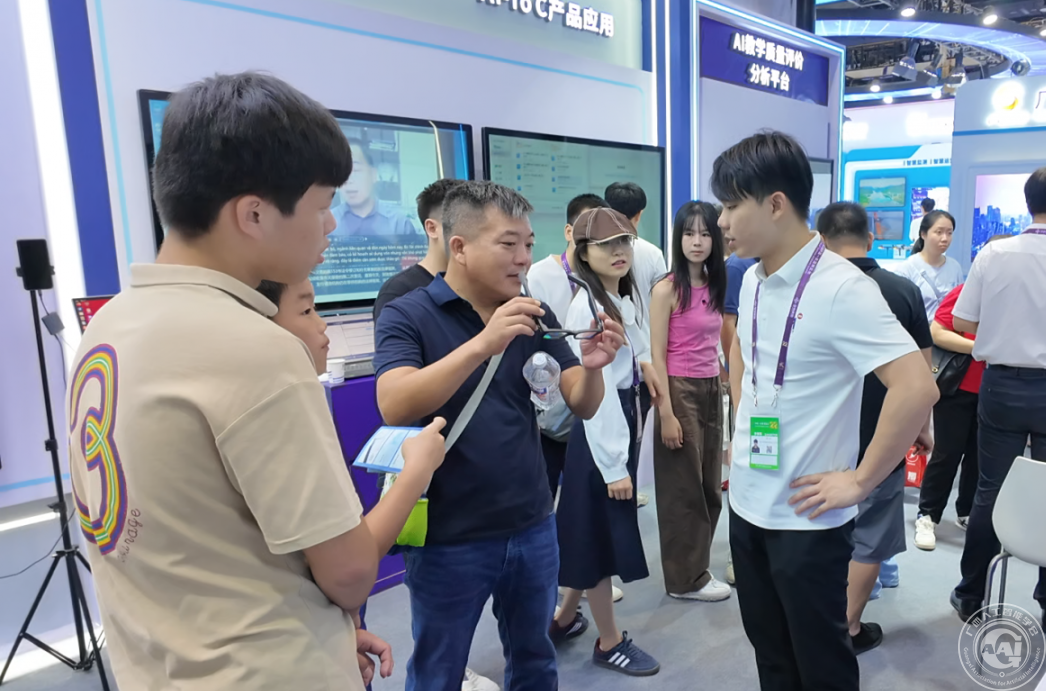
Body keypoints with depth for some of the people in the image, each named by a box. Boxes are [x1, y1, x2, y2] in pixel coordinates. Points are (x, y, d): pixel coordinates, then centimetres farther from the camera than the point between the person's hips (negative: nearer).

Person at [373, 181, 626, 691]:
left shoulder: (534, 316, 2)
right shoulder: (407, 315, -11)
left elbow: (582, 406, -1)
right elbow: (394, 408, -26)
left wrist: (592, 367, -24)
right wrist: (483, 344, -36)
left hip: (532, 527, 4)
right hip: (448, 538, -3)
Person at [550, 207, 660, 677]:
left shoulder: (624, 301, 11)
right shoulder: (587, 307, -18)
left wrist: (626, 449, 13)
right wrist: (613, 465, -19)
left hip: (621, 424, 9)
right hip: (599, 434, -9)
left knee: (595, 533, 18)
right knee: (600, 533, 6)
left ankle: (564, 619, 36)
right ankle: (610, 643, 24)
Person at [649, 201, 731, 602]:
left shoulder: (714, 287, 8)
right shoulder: (667, 289, -12)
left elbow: (714, 344, 14)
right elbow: (657, 355, -13)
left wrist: (721, 387, 10)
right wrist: (666, 413, -16)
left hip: (712, 390, 7)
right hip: (680, 391, -7)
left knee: (710, 486, 14)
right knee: (683, 488, 5)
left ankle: (697, 567, 30)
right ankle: (686, 578, 20)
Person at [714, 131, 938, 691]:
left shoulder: (840, 287, -21)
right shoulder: (752, 280, 4)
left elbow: (917, 388, -27)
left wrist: (860, 481, -20)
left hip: (806, 518, -7)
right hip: (746, 504, 7)